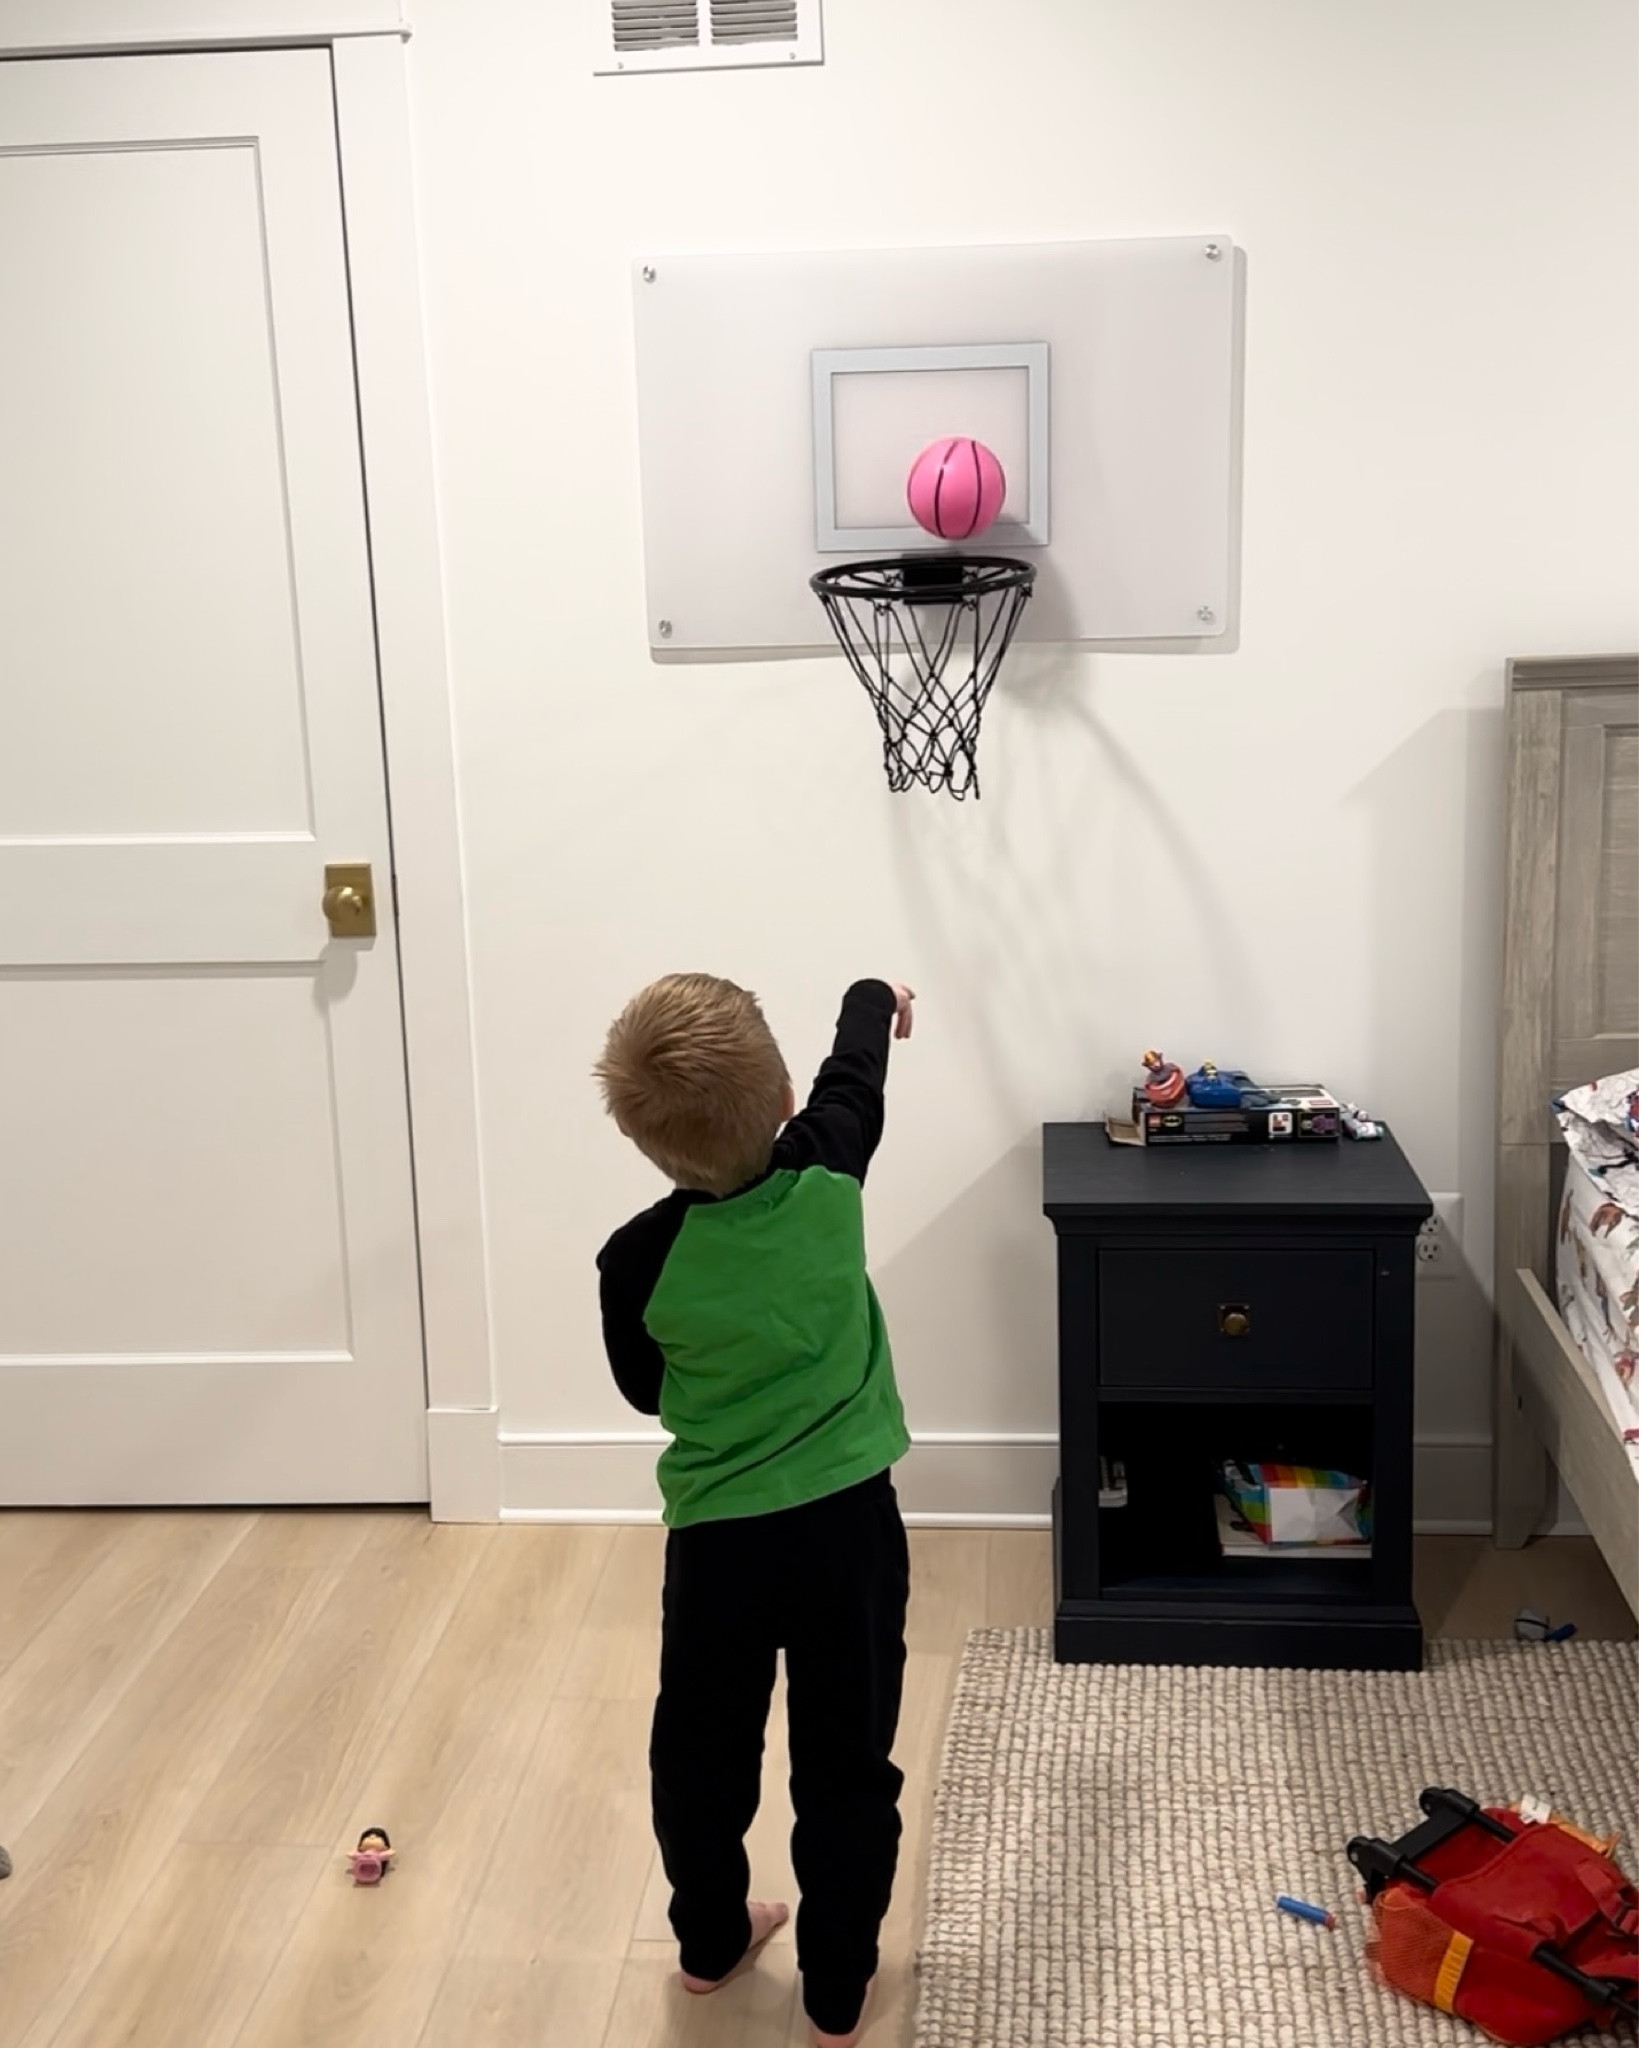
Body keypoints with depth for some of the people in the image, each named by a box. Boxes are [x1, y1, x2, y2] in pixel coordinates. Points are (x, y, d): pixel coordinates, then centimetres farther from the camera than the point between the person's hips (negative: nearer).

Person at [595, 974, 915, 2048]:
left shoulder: (635, 1261, -18)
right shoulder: (826, 1174, -15)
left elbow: (647, 1389, 2)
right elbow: (856, 1065, 8)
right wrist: (877, 997, 27)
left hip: (717, 1537, 0)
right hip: (849, 1522, 1)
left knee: (702, 1751, 22)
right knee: (846, 1763, 15)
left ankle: (710, 1940, 42)